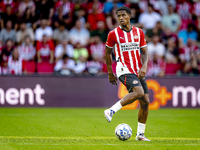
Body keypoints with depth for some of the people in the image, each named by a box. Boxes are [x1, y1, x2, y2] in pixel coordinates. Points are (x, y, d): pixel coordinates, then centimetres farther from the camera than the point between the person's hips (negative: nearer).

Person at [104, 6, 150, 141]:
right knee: (139, 92, -30)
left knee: (145, 102, 0)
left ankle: (140, 134, 10)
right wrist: (110, 73, 12)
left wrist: (144, 67, -8)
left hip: (139, 71, 5)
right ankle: (111, 111, -23)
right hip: (124, 70, -5)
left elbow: (144, 52, 11)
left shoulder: (139, 32, 9)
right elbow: (108, 52, 10)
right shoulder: (114, 34, -1)